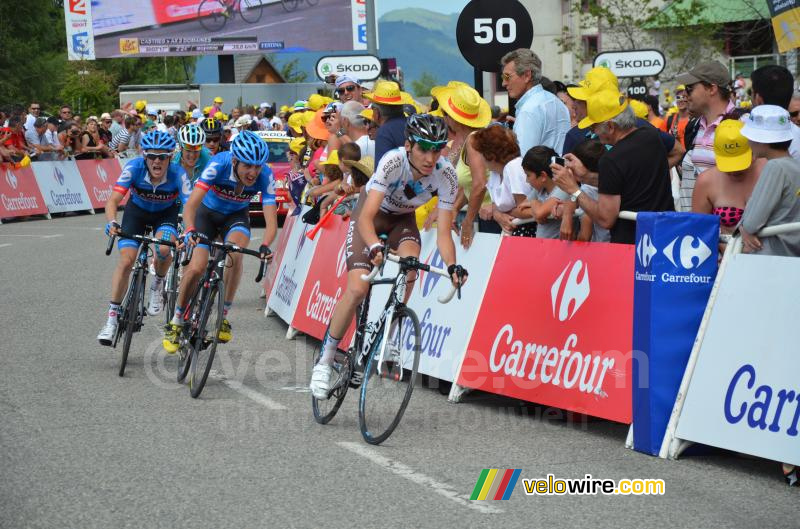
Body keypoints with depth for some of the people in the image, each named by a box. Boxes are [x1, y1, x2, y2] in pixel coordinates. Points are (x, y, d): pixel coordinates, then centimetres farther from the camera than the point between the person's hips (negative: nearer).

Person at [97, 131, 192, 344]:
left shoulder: (177, 174, -32)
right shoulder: (134, 167, -31)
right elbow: (113, 200, -36)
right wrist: (112, 222, -55)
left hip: (166, 213, -1)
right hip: (137, 211, 1)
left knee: (163, 249, -30)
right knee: (126, 260, -14)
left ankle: (158, 285, 3)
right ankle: (112, 317, -4)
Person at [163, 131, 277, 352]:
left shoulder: (265, 176, -28)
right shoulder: (219, 164, -33)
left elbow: (271, 221, -31)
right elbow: (191, 204, -38)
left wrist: (265, 246, -50)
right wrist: (190, 230, -56)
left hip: (236, 215, 1)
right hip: (208, 212, -1)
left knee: (235, 255, -29)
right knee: (196, 267, -16)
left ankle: (224, 316, -13)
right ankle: (175, 323, 5)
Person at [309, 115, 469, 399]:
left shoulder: (446, 175, -26)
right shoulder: (393, 161, -35)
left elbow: (443, 232, -26)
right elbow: (366, 217, -41)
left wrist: (452, 265, -45)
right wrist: (375, 246, -60)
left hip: (402, 218, 3)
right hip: (372, 213, -3)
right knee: (357, 288, -19)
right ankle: (325, 361, -3)